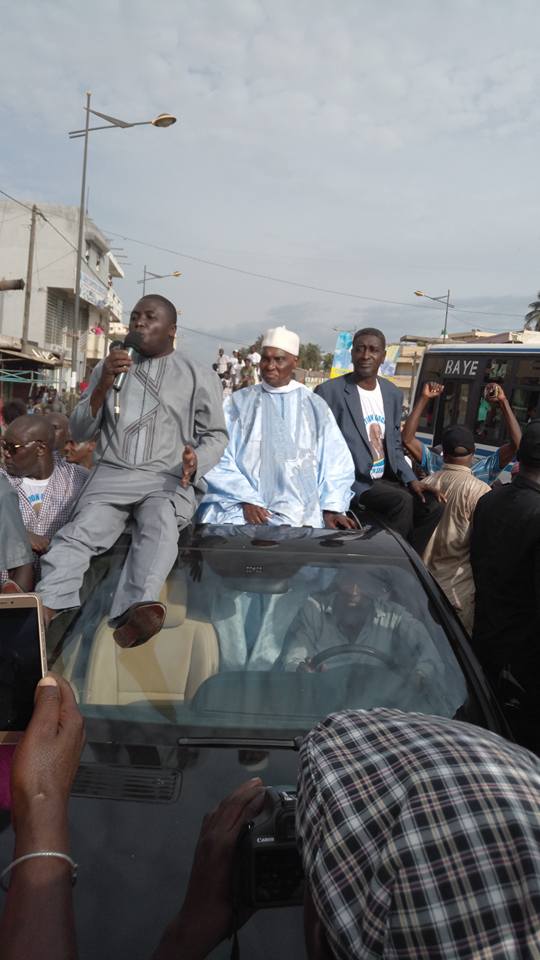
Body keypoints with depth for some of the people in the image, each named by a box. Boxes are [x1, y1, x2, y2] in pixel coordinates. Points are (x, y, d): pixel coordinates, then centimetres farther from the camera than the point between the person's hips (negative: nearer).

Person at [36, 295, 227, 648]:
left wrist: (197, 460, -12)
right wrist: (103, 385, -1)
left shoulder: (200, 377, 13)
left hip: (170, 480, -2)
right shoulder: (107, 367, 20)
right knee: (79, 533, -28)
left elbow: (216, 435, 12)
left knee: (159, 526, -37)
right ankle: (41, 613, -46)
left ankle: (137, 609, -59)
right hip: (112, 476, 3)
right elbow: (79, 432, 16)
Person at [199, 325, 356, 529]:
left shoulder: (315, 407, 12)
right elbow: (219, 458, 1)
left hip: (299, 512, 0)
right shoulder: (238, 403, 9)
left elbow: (336, 462, 9)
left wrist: (331, 508, -6)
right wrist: (246, 500, -12)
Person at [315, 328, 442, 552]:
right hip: (350, 482, -6)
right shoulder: (329, 392, -9)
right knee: (402, 501, -26)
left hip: (385, 480, 7)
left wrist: (410, 479, 3)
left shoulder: (393, 394, 11)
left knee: (431, 506, -10)